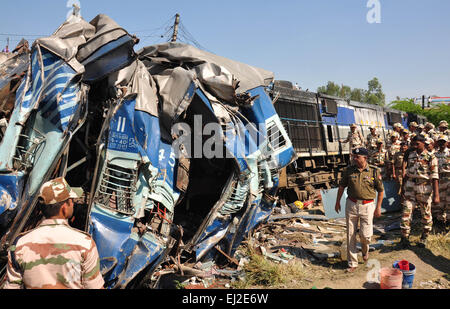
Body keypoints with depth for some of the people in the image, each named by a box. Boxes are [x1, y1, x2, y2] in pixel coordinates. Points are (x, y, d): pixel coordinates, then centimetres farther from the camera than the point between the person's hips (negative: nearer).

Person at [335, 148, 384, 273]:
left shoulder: (374, 171, -5)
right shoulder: (349, 170, 0)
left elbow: (381, 190, 3)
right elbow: (342, 186, 11)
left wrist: (378, 207, 1)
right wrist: (338, 202, 12)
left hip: (367, 206, -2)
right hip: (351, 205, 2)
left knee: (365, 234, -5)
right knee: (350, 235, 4)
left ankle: (365, 250, 32)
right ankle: (352, 263, 17)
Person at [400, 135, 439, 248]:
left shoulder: (431, 157, -9)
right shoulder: (411, 155, 7)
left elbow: (435, 177, -13)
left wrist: (436, 195, -18)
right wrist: (403, 187, 16)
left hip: (424, 188, -4)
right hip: (410, 187, 4)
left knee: (426, 214, 10)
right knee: (406, 212, -3)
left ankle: (424, 237, 26)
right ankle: (405, 237, 4)